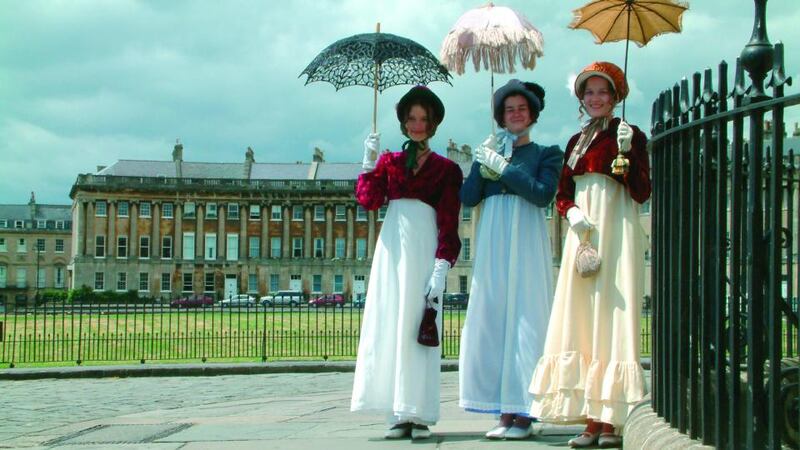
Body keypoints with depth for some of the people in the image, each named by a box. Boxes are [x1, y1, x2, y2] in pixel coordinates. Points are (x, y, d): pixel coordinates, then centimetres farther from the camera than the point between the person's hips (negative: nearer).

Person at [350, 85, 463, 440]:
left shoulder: (446, 168, 9)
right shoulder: (389, 161, 18)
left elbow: (449, 222, 0)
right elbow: (368, 199, 3)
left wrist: (442, 266, -10)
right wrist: (369, 163, -3)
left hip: (424, 248, -3)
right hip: (392, 248, 3)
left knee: (418, 327, -7)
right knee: (388, 326, -2)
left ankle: (419, 414, -6)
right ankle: (398, 414, 0)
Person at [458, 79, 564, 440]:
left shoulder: (546, 153, 8)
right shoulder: (489, 151, 17)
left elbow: (544, 194, -9)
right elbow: (467, 198, 7)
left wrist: (503, 167, -10)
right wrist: (483, 164, -5)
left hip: (526, 244, -4)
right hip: (492, 245, 4)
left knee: (524, 321, -7)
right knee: (492, 322, 0)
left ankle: (522, 413, -5)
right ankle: (505, 410, 4)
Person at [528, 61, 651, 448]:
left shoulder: (630, 136, 1)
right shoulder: (576, 141, 18)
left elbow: (641, 193, -8)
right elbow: (562, 193, 17)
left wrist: (627, 152, -21)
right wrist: (572, 213, -4)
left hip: (616, 231, -6)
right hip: (583, 233, 6)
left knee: (610, 316, -9)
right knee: (581, 320, 0)